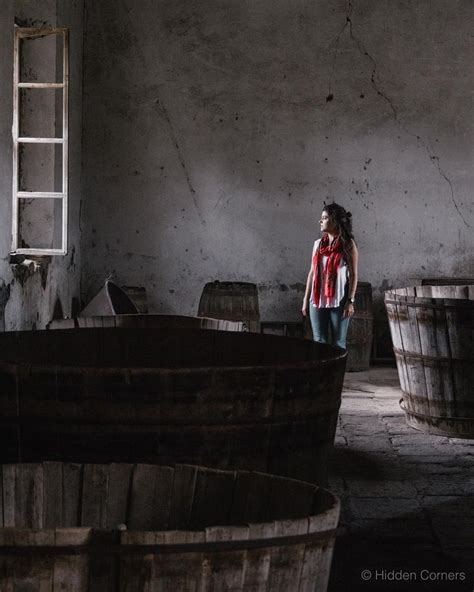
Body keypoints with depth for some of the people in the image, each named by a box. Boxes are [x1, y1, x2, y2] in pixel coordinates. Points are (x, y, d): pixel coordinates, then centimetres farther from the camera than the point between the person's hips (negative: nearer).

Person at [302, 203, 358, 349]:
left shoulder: (348, 244, -5)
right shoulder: (318, 244, 9)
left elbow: (353, 275, -6)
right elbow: (312, 272, 12)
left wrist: (350, 301, -12)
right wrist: (306, 299, 10)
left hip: (339, 301, -4)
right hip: (318, 300, 4)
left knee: (338, 343, 2)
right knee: (319, 342, 5)